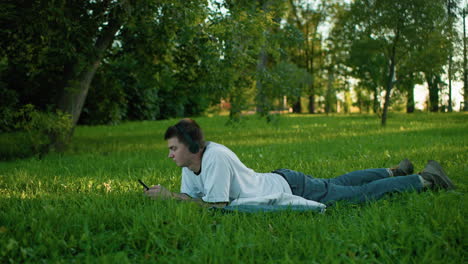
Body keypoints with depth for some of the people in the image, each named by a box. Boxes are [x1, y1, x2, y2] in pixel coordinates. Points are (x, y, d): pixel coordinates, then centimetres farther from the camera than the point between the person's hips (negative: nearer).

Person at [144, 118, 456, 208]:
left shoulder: (215, 156, -29)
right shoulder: (191, 165, -3)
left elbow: (216, 204, -29)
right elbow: (190, 196, 6)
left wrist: (169, 196, -27)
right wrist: (164, 193, -12)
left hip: (292, 189, -7)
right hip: (279, 181, 7)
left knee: (361, 194, 4)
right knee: (338, 183, 26)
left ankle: (426, 178, 18)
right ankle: (395, 171, 44)